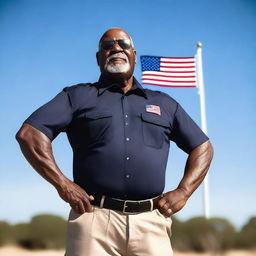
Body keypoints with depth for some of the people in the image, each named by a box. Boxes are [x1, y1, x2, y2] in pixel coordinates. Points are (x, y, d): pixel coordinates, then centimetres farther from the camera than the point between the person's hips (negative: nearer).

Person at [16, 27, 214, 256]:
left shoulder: (164, 104, 22)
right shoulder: (79, 97, 13)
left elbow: (203, 147, 24)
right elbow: (29, 134, 3)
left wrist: (183, 192, 9)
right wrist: (63, 184, -6)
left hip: (151, 222, 2)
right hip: (95, 218, -2)